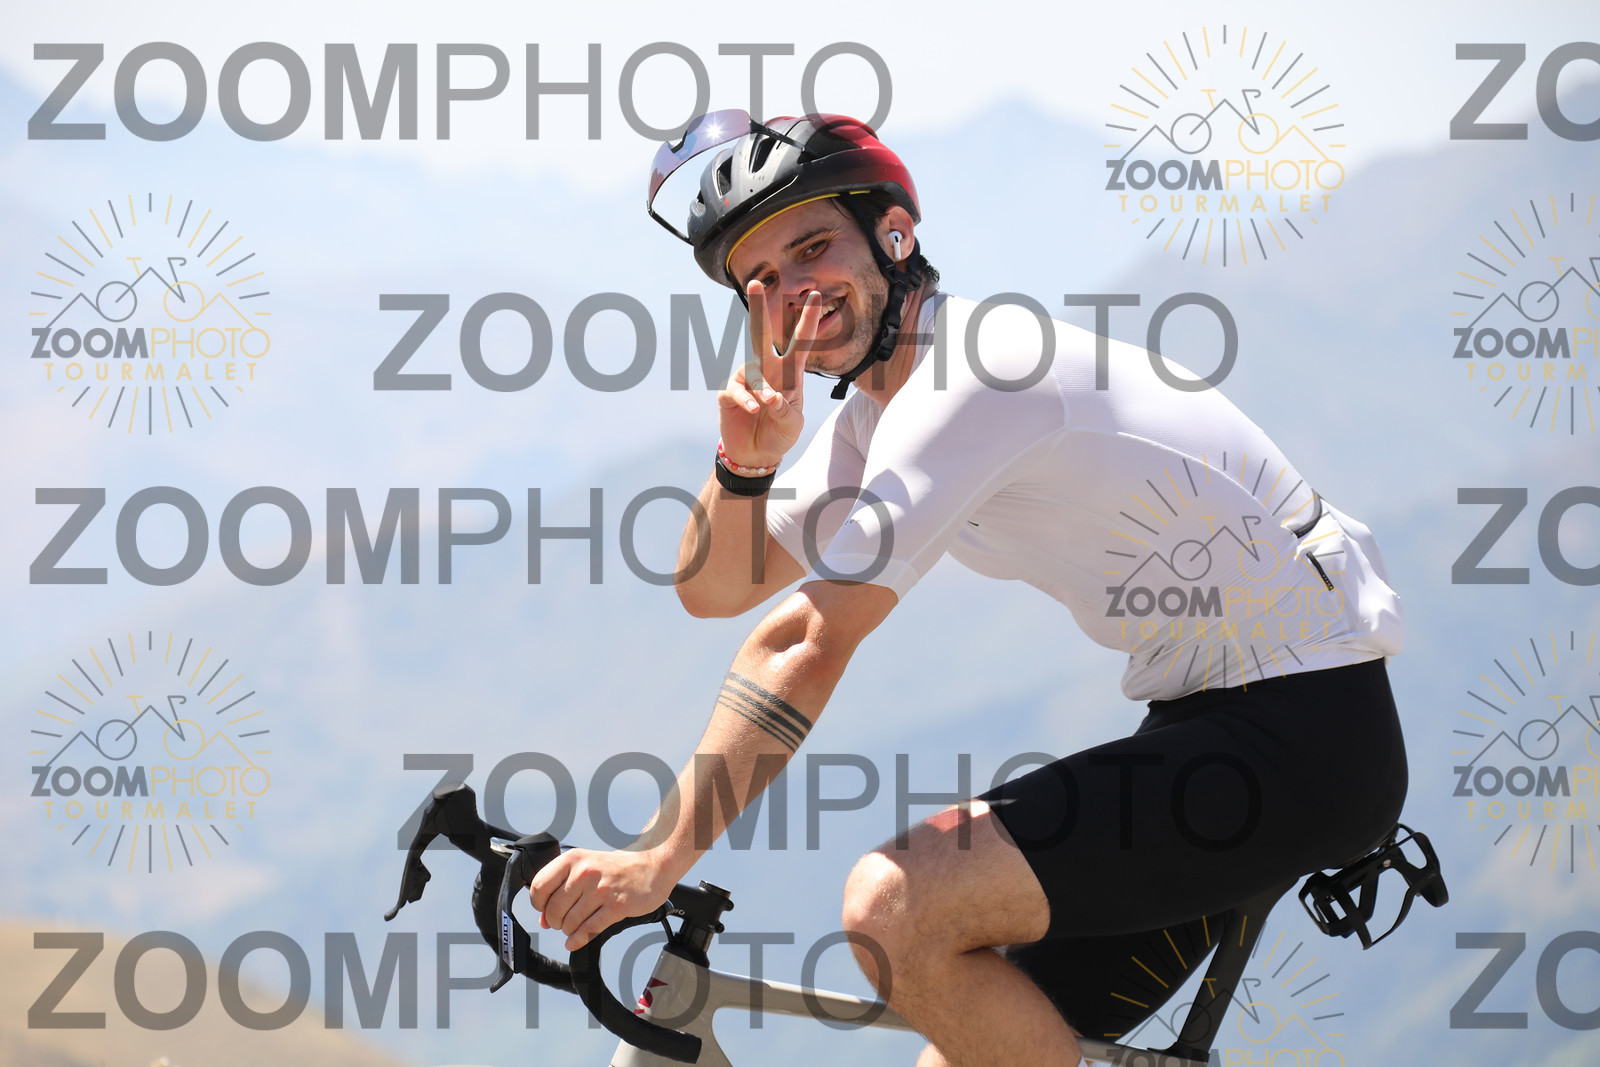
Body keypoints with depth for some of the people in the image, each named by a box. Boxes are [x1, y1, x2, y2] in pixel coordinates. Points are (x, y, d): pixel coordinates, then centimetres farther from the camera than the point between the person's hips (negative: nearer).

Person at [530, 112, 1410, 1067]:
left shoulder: (974, 374, -19)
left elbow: (806, 648, -22)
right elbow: (714, 587, 13)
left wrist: (660, 859, -21)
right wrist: (748, 457, -8)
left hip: (1305, 736, -10)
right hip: (1209, 718, 10)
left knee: (897, 909, -22)